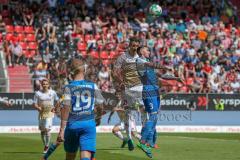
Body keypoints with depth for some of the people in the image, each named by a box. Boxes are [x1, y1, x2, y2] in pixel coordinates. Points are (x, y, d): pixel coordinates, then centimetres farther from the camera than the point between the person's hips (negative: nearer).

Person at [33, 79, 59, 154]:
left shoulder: (52, 93, 1)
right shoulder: (38, 93, 1)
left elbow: (57, 101, 16)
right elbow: (34, 104, 1)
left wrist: (54, 107, 2)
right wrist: (38, 107, -19)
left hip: (49, 113, -2)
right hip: (41, 114, 2)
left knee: (47, 129, -15)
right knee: (42, 130, 9)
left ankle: (47, 146, -4)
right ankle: (45, 145, 27)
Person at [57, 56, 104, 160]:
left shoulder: (68, 88, -3)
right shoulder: (93, 86, 4)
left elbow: (66, 108, -11)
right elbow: (101, 104, 10)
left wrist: (62, 129, -12)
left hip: (72, 125, 0)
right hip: (89, 124, 0)